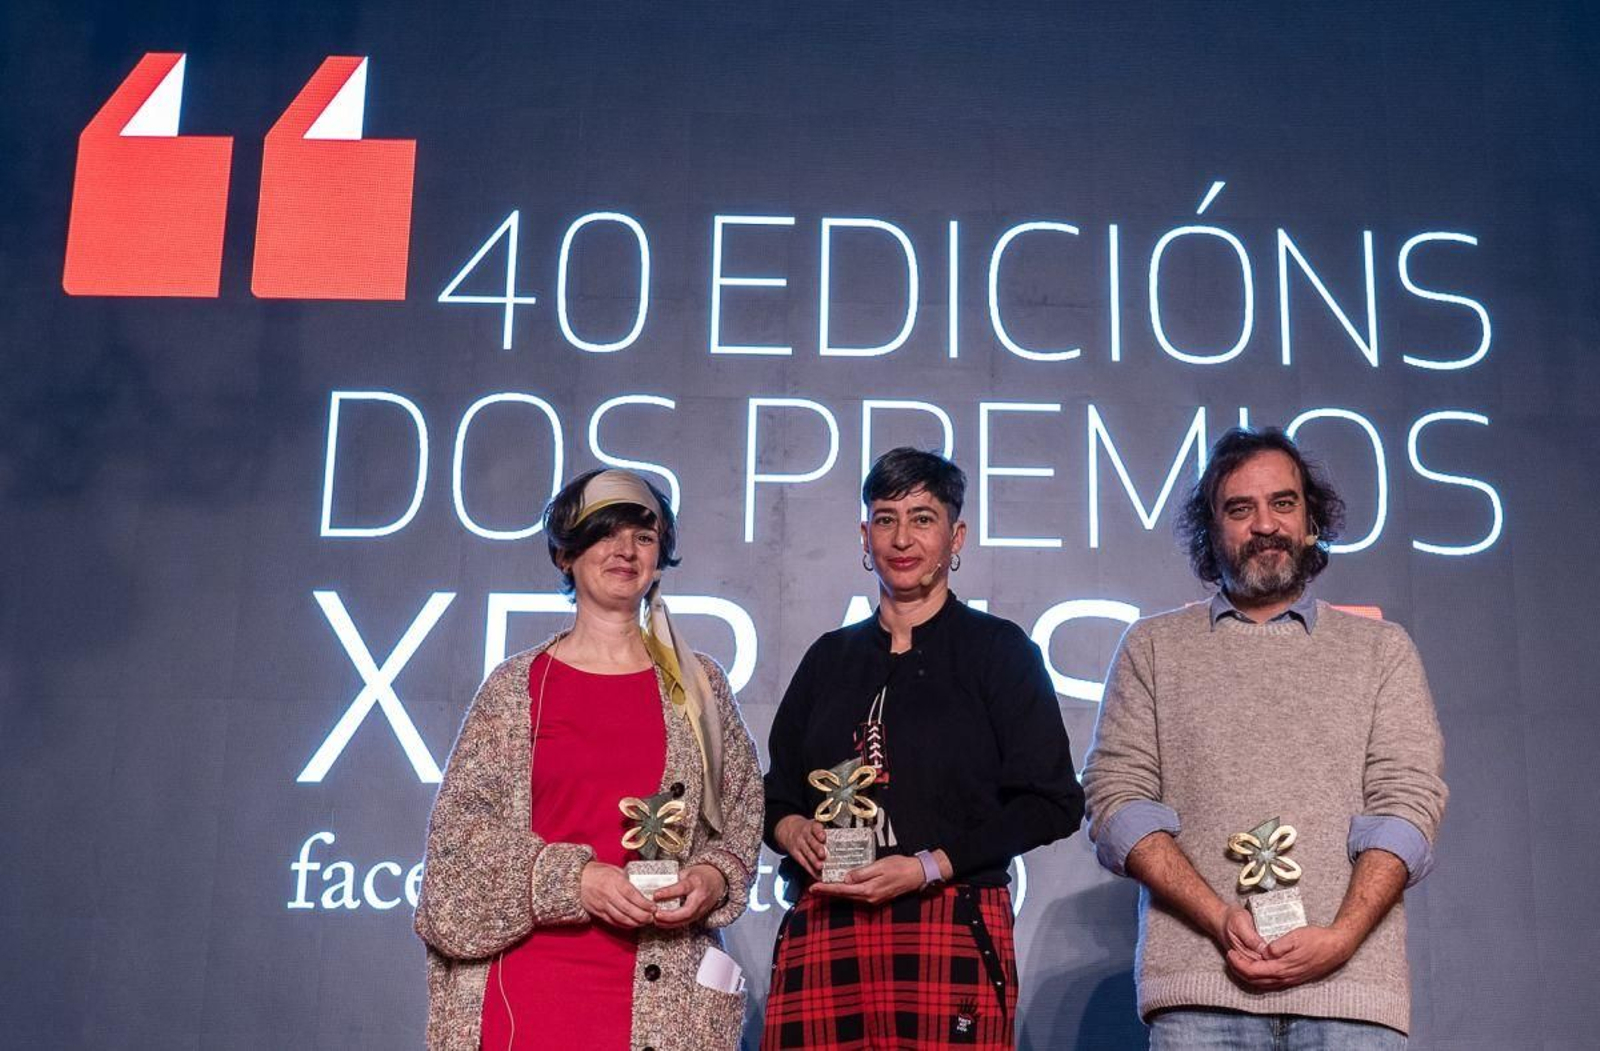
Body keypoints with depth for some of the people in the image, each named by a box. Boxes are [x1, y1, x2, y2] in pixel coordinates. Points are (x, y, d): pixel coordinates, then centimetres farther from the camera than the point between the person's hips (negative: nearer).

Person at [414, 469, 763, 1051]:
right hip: (535, 976, -1)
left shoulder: (700, 684, 7)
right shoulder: (517, 685, 3)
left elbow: (745, 811, 12)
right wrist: (572, 879, -13)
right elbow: (460, 826, 0)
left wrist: (713, 878, -8)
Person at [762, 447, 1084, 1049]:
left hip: (953, 932, -3)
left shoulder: (998, 649, 5)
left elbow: (1052, 802, -2)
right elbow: (777, 792, 21)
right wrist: (791, 829, -3)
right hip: (823, 933, 3)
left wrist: (927, 867, -11)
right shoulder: (830, 657, 17)